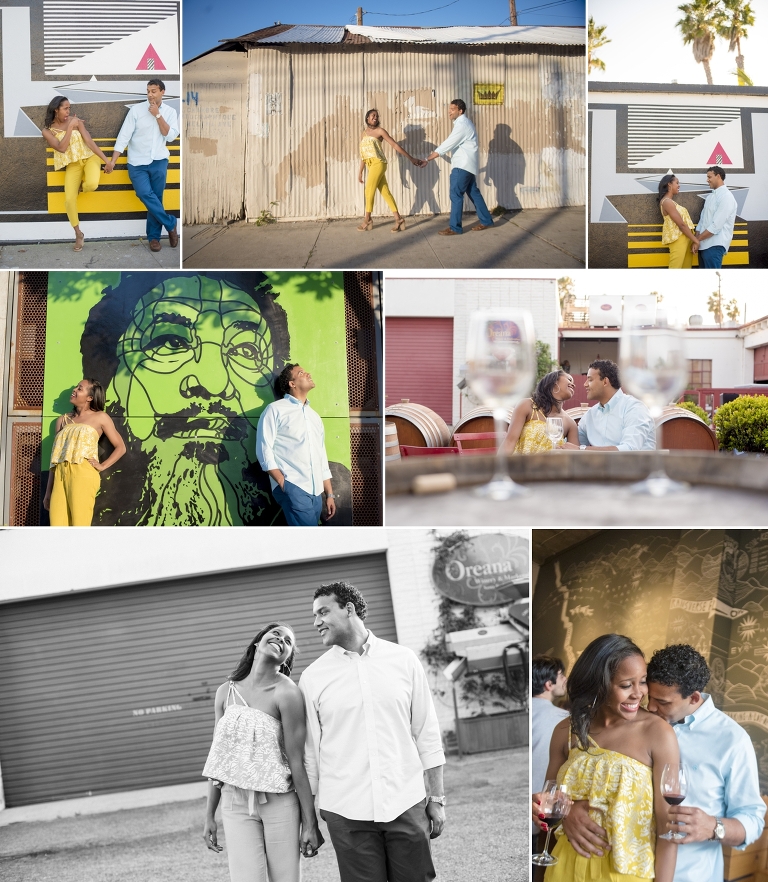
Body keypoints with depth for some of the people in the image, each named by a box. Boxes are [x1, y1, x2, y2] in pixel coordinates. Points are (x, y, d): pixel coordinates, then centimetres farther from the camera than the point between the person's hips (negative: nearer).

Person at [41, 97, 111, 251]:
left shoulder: (75, 121, 0)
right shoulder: (47, 131, -3)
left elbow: (89, 141, -4)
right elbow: (62, 148, -15)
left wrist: (106, 160, -9)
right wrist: (70, 127, -18)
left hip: (89, 157, 0)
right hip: (72, 164, 0)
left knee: (92, 185, -34)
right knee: (69, 199, -19)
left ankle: (82, 186, 7)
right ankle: (78, 233, 2)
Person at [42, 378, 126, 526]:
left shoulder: (100, 417, 10)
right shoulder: (63, 420, 22)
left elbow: (120, 447, 8)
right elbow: (55, 457, 19)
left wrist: (102, 466, -4)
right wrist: (48, 491, 15)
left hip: (83, 475, -5)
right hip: (61, 476, 5)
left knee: (79, 524, -11)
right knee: (57, 524, -4)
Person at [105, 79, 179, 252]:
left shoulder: (170, 112, 3)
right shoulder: (136, 109, -3)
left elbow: (171, 136, -9)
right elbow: (124, 135, -5)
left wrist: (157, 115, -13)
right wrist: (113, 160, -10)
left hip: (159, 162, 1)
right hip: (137, 162, -1)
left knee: (155, 198, 3)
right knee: (145, 194, -19)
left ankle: (154, 236, 15)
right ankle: (171, 224, -4)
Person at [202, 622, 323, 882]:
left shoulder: (286, 693, -10)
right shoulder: (226, 692, 4)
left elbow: (296, 761, -11)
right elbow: (219, 756, 9)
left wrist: (310, 822, -10)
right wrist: (210, 814, 10)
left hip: (278, 802, -3)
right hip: (235, 803, 3)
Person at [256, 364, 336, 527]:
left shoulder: (315, 416, 24)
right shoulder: (275, 410, 4)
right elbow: (264, 450, -5)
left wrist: (329, 494, 16)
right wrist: (283, 484, -13)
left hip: (315, 491, 6)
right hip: (292, 487, -6)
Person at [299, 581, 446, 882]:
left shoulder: (403, 660, 4)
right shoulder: (313, 677, 3)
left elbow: (427, 733, 7)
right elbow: (309, 751, 5)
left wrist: (436, 798, 5)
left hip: (406, 804, 0)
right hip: (346, 812, 0)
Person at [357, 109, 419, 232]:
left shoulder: (380, 131, 0)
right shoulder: (364, 134, 19)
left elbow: (395, 145, -2)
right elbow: (363, 154, 22)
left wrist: (410, 158, -2)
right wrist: (360, 172, 20)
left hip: (378, 163, -6)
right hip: (371, 165, 6)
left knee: (369, 191, -5)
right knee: (385, 192, 2)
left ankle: (367, 220, 5)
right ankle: (398, 219, 2)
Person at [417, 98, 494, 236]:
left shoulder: (462, 124, -18)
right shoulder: (463, 122, 15)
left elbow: (447, 145, -23)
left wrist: (427, 159, -23)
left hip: (462, 165, -10)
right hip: (465, 164, 10)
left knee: (456, 195, -8)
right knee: (473, 192, 15)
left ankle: (455, 228, -5)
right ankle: (486, 221, 21)